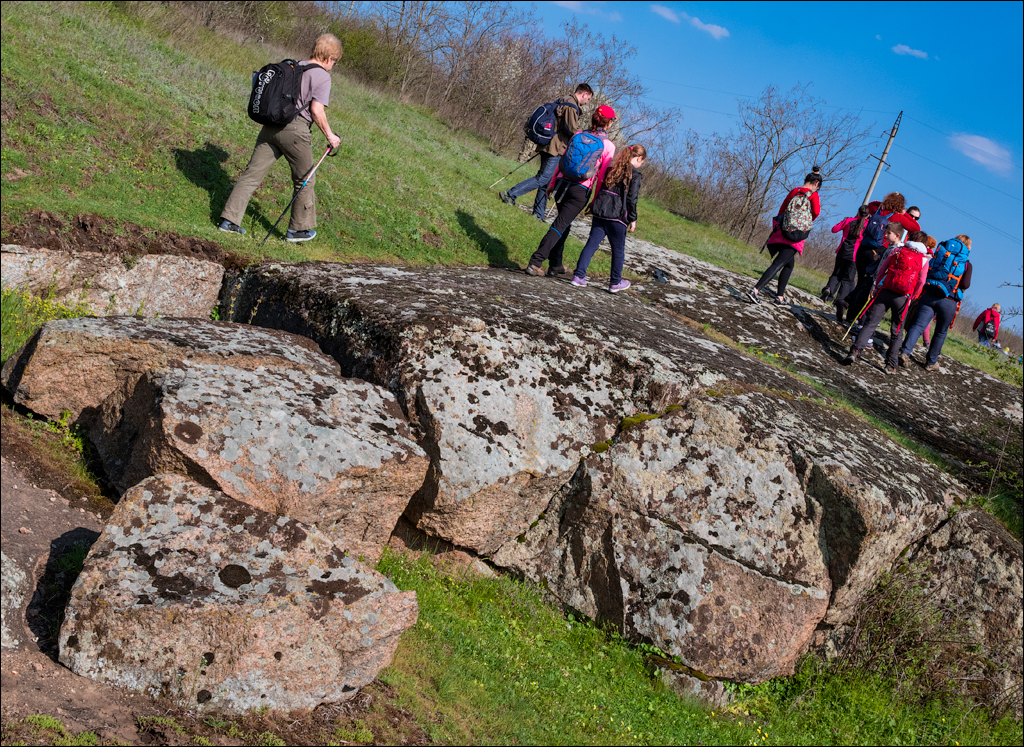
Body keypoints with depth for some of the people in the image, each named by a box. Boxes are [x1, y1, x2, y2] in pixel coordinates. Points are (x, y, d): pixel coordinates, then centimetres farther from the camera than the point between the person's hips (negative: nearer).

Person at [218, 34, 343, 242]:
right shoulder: (322, 76, -3)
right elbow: (317, 110, -11)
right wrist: (329, 135, -1)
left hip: (271, 125, 6)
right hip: (295, 131, -6)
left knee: (252, 174, 6)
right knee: (304, 180, 12)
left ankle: (230, 219, 2)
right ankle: (298, 229, 20)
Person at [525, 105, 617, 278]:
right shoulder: (608, 146, -4)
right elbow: (602, 177, -3)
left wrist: (552, 183, 19)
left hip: (563, 184, 5)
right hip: (581, 191, -4)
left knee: (564, 224, 20)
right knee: (560, 225, -3)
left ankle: (555, 265, 24)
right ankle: (536, 262, -11)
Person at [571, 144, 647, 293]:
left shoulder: (612, 169, 13)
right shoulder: (635, 174, -5)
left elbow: (600, 188, 15)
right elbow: (632, 199, -8)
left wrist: (594, 207, 21)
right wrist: (633, 219, -1)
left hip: (600, 212, 5)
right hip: (617, 216, -5)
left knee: (591, 244, 6)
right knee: (618, 250, 9)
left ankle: (579, 275, 0)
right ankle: (615, 282, 17)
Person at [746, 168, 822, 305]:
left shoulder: (794, 191, 15)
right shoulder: (813, 194, -1)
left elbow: (781, 211, 17)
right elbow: (816, 212, -15)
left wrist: (777, 227, 23)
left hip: (782, 231, 7)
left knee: (789, 264, 21)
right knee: (779, 264, -13)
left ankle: (780, 297, 16)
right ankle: (755, 290, -29)